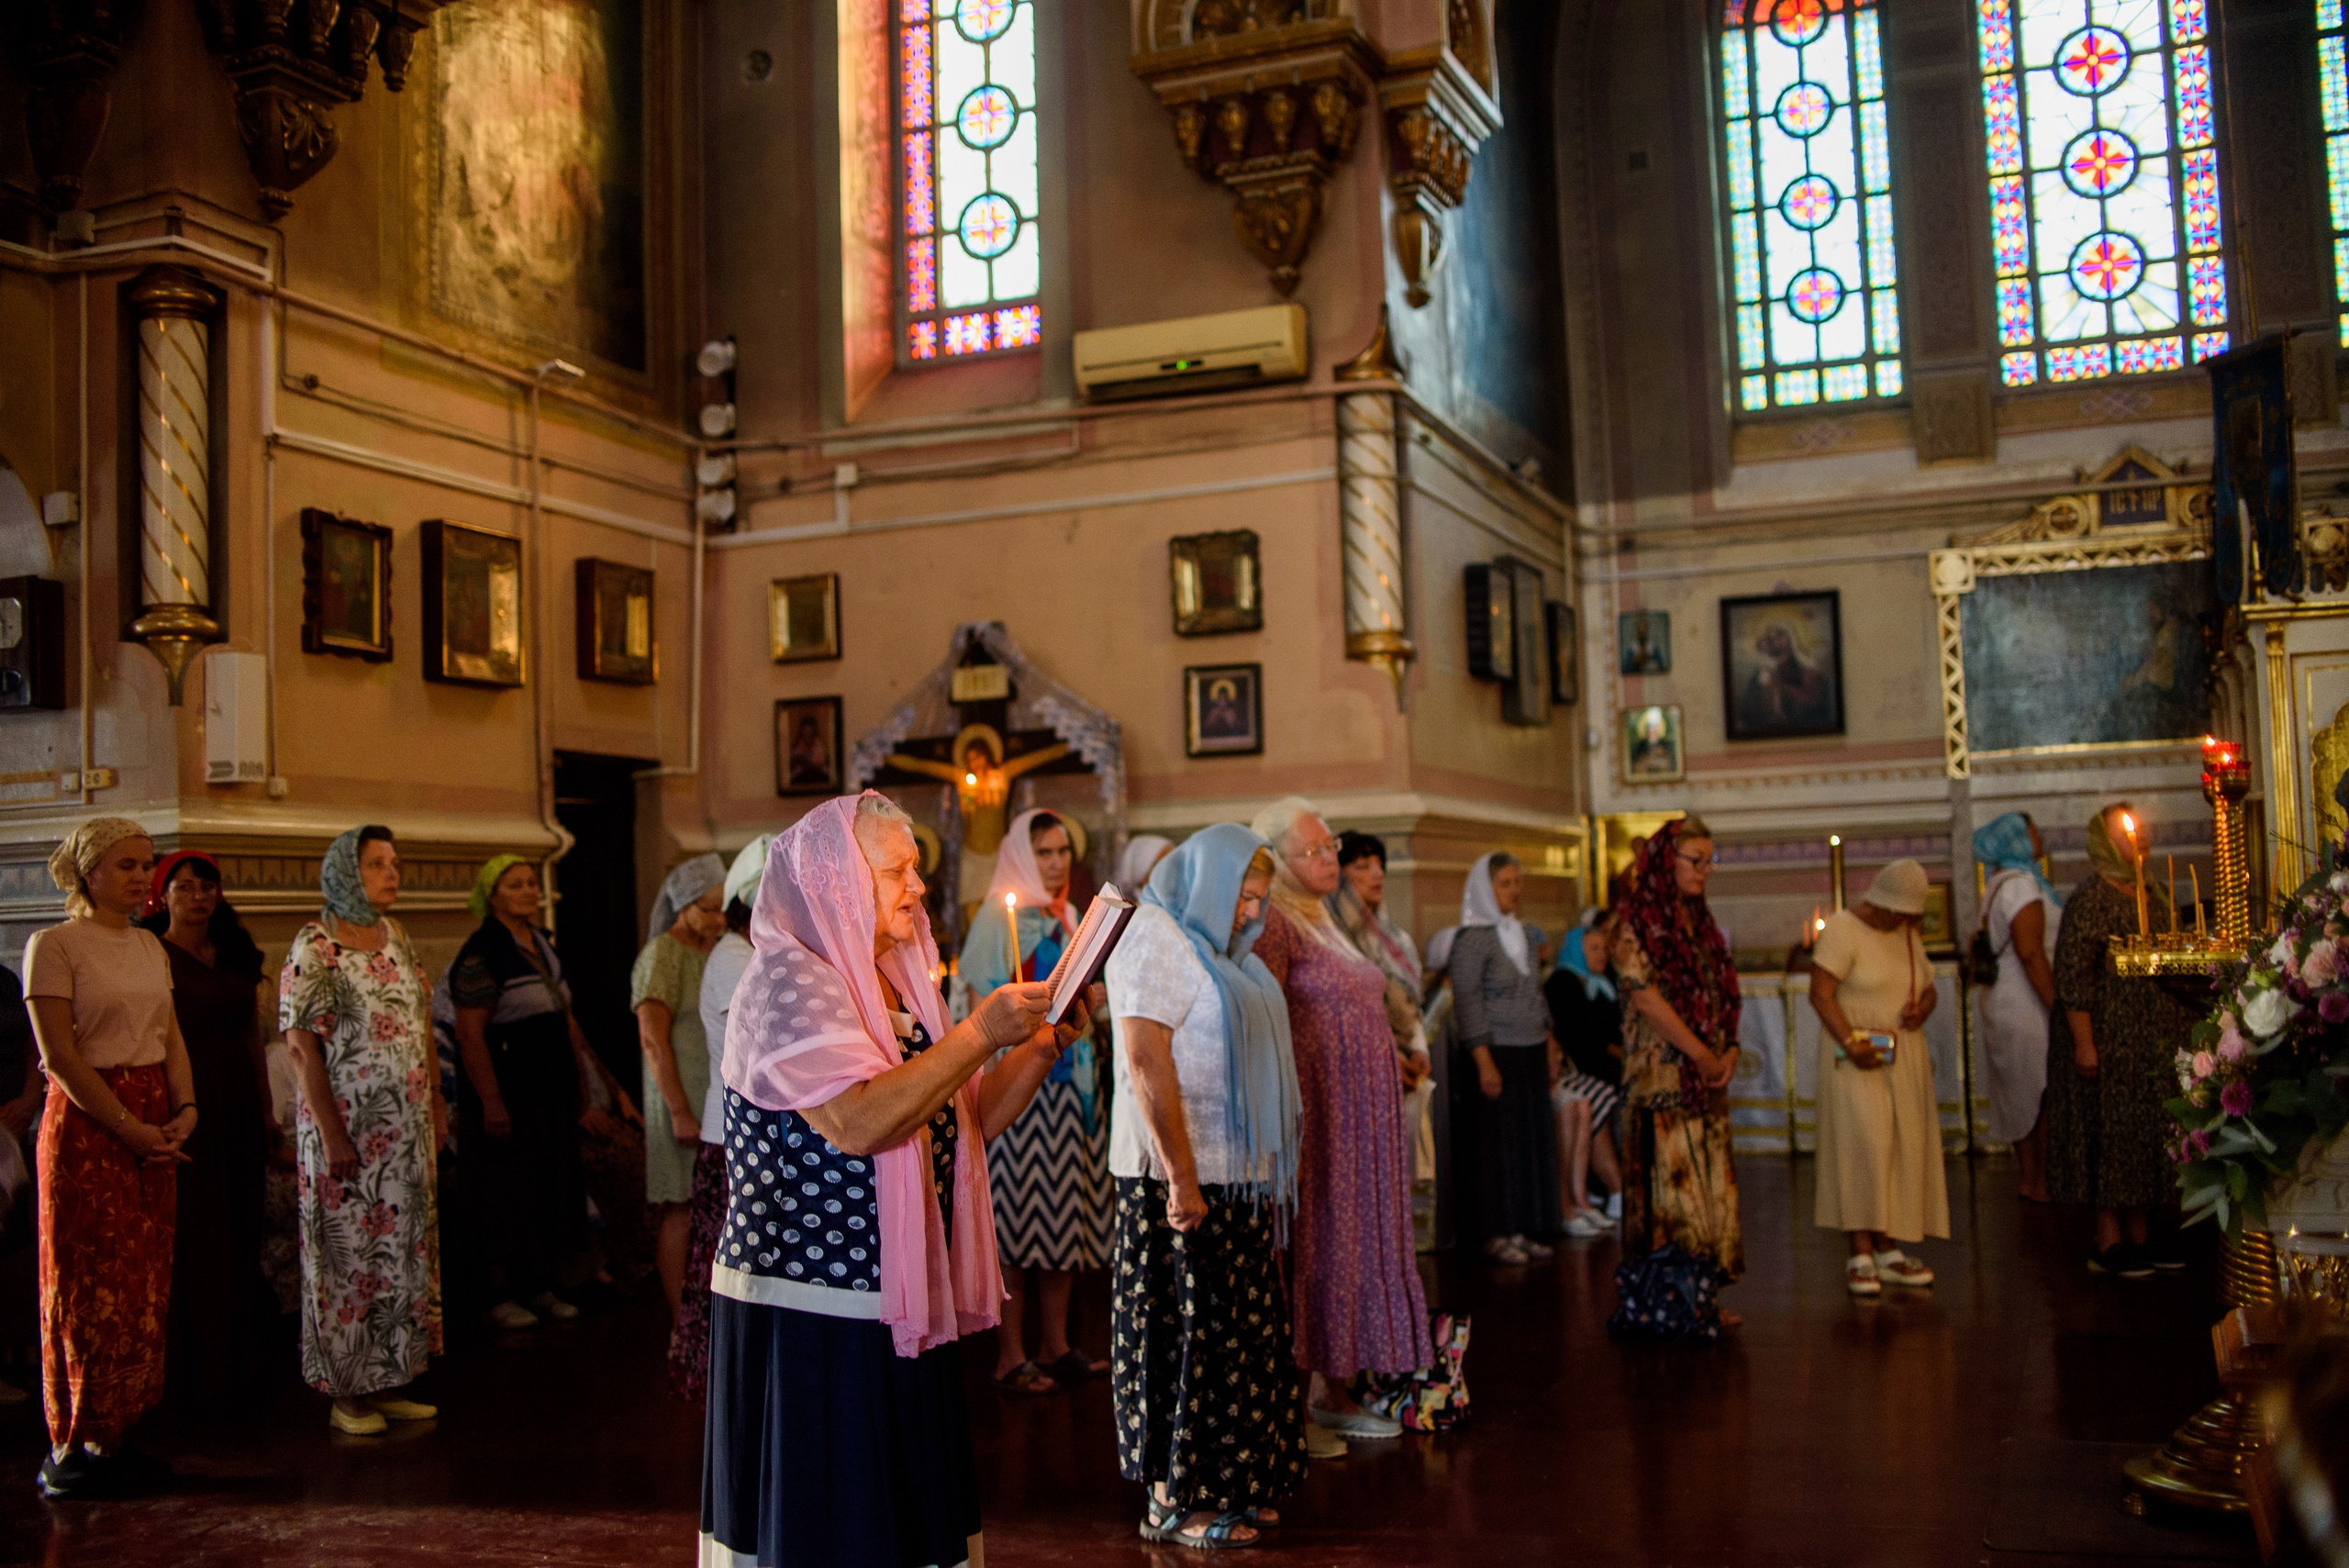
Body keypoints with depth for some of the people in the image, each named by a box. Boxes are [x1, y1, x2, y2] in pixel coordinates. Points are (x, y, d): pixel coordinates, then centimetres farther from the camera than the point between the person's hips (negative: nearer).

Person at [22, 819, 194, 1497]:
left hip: (154, 1123, 7)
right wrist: (128, 1126, -16)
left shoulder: (149, 946, 14)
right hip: (86, 1124, -7)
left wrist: (185, 1109, -3)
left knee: (142, 1289, 7)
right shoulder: (55, 945, -7)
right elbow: (60, 1056, -13)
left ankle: (110, 1436, 15)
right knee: (87, 1289, -3)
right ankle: (68, 1448, 5)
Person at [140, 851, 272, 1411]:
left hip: (239, 1112, 6)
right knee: (192, 1242, -2)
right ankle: (194, 1378, 7)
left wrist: (266, 1112, 17)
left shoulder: (237, 958, 13)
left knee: (240, 1235, 11)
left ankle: (239, 1363, 21)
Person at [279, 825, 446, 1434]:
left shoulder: (395, 935, 11)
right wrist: (331, 1131, -17)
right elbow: (301, 1043, -14)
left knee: (405, 1248, 10)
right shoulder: (315, 944, -10)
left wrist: (437, 1098, 11)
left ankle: (388, 1381, 19)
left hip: (408, 1126, 7)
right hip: (348, 1125, -7)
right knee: (349, 1253, 1)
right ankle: (348, 1392, 12)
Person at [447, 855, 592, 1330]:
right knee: (508, 1193, -1)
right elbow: (470, 1034, -19)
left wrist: (580, 1082, 16)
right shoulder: (481, 953, -13)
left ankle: (543, 1286, 21)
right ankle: (503, 1295, 8)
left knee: (554, 1187, 11)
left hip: (552, 1090, 8)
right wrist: (490, 1102, -23)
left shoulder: (544, 945, 11)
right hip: (507, 1090, -8)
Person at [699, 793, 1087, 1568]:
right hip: (808, 1313, -9)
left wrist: (1049, 1041, 5)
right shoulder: (788, 981, -13)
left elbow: (966, 1120, 18)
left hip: (897, 1311, 9)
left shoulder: (890, 983, 15)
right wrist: (980, 1033, -23)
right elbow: (858, 1121, -27)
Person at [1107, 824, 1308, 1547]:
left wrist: (1272, 1171, 16)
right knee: (1193, 1333, -3)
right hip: (1182, 1178, -9)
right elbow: (1145, 1059, -20)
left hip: (1237, 1176, 9)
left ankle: (1231, 1485, 22)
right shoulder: (1155, 936, -12)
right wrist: (1182, 1177, -23)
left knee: (1243, 1334, 12)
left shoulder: (1218, 945, 18)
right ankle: (1176, 1502, 7)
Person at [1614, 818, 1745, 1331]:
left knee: (1711, 1180, 6)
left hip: (1708, 1076, 8)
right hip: (1663, 1073, -8)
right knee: (1671, 1178, -7)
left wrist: (1729, 1050, 0)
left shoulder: (1700, 921, 16)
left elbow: (1722, 993, 16)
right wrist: (1703, 1056, -13)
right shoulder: (1637, 922, -8)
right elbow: (1647, 999, -15)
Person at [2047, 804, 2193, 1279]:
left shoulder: (2153, 896, 14)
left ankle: (2137, 1237, 19)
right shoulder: (2091, 899, -12)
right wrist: (2084, 1043, -22)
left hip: (2154, 1045, 8)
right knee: (2111, 1136, -4)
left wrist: (2186, 1030, 17)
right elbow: (2073, 977, -18)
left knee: (2145, 1136, 11)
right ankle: (2108, 1244, 3)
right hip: (2109, 1041, -8)